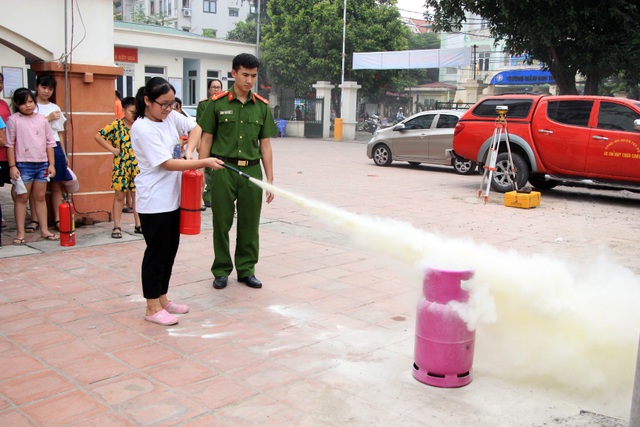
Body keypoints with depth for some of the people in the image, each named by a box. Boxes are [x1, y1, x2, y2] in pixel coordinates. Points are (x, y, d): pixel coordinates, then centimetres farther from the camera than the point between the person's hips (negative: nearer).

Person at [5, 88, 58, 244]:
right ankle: (20, 233, 7)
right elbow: (10, 144, -3)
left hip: (42, 164, 3)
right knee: (22, 198, 3)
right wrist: (12, 166, -8)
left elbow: (50, 143, 9)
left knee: (40, 197, 11)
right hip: (23, 164, -3)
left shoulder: (42, 120, 8)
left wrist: (51, 164, 4)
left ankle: (44, 229, 17)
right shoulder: (13, 120, -2)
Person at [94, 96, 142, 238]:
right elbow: (98, 136, -8)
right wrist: (112, 149, -9)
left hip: (137, 167, 3)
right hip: (121, 167, -3)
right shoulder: (116, 125, -6)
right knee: (119, 196, 4)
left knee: (137, 195, 10)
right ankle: (116, 227, 11)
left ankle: (138, 225, 20)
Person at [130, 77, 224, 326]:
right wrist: (204, 163, -25)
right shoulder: (142, 129, -18)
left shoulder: (170, 117, 4)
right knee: (157, 253, 0)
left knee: (170, 250, 15)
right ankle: (153, 308, 11)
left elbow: (195, 128, 16)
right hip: (154, 202, -8)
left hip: (173, 199, 8)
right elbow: (168, 164, -23)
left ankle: (162, 299, 28)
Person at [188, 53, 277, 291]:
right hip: (223, 169, -2)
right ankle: (221, 271, 20)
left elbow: (265, 145, 8)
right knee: (222, 223, 6)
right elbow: (206, 139, 2)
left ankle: (246, 269, 23)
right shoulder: (217, 103, -1)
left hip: (252, 170, 2)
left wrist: (270, 180, 5)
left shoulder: (262, 107, 7)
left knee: (249, 224, 8)